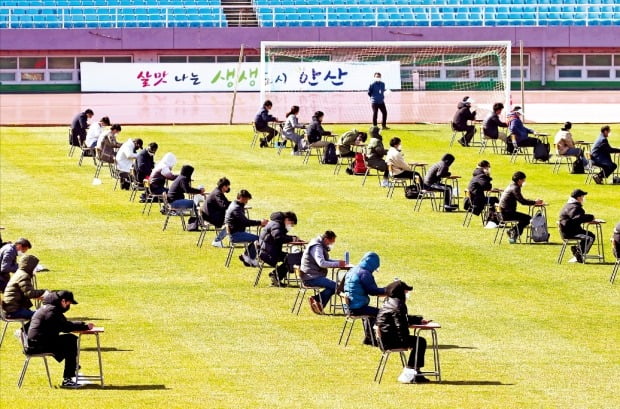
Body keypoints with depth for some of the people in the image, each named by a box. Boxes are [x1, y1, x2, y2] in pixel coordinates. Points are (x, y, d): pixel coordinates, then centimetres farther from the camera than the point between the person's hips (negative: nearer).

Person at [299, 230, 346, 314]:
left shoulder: (321, 246, 18)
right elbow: (322, 263, -27)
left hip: (315, 276, 10)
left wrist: (338, 262, 6)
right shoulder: (317, 247, -15)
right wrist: (337, 264, -23)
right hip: (311, 278, -10)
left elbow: (326, 260, 25)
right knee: (335, 286, -16)